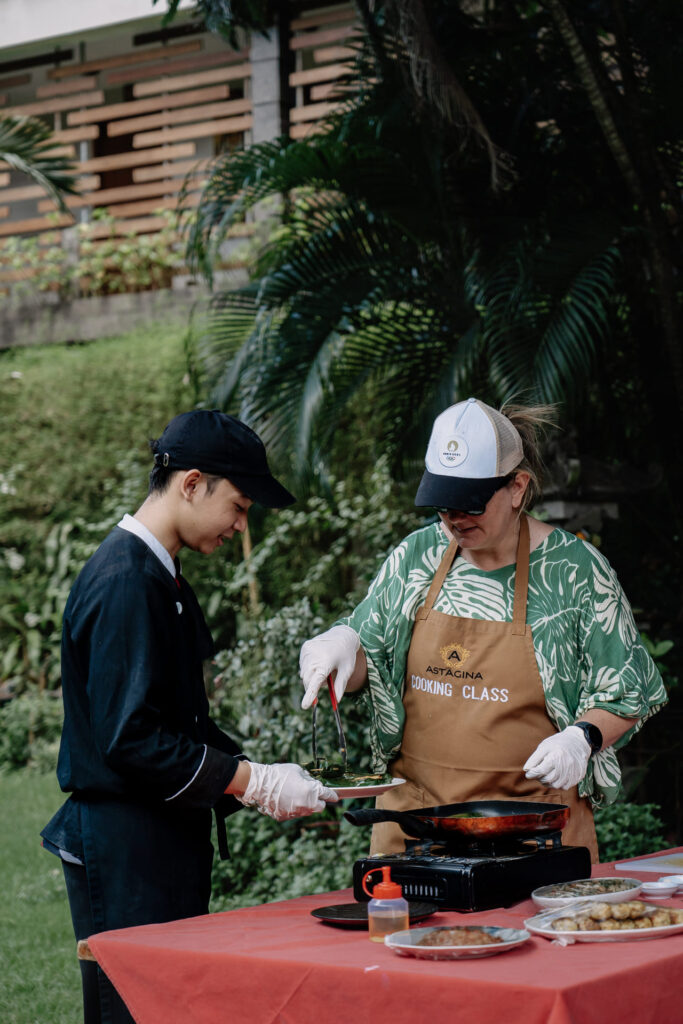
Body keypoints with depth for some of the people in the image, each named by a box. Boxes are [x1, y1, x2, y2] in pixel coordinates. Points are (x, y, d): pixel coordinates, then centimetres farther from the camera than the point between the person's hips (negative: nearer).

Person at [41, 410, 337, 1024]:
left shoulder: (160, 576, 14)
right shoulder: (123, 582, -18)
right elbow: (129, 738, -23)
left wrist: (253, 773, 7)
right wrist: (250, 783, -18)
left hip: (167, 845, 10)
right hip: (124, 852, -10)